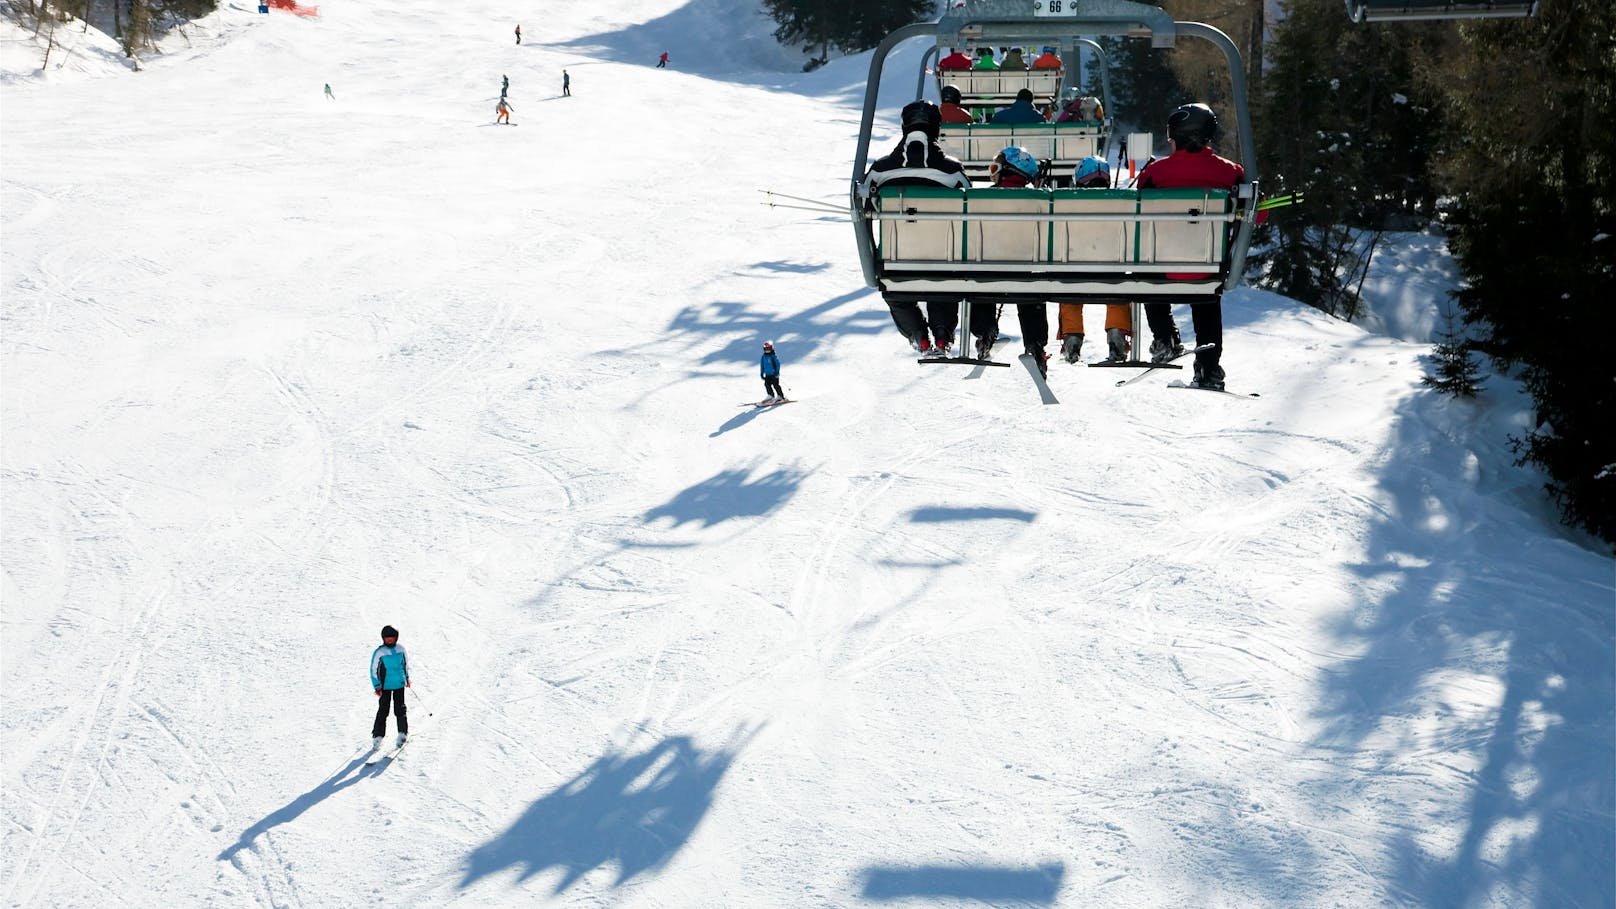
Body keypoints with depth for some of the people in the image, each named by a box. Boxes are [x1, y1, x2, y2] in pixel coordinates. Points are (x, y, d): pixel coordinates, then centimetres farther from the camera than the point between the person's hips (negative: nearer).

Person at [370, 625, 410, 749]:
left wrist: (407, 677, 23)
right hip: (385, 686, -3)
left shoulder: (400, 649, 0)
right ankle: (378, 737, 2)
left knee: (400, 709, 2)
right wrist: (377, 686, -11)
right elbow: (374, 670, -7)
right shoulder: (379, 652, -11)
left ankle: (402, 733, 16)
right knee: (383, 711, -3)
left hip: (399, 684, 3)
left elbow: (405, 662, 18)